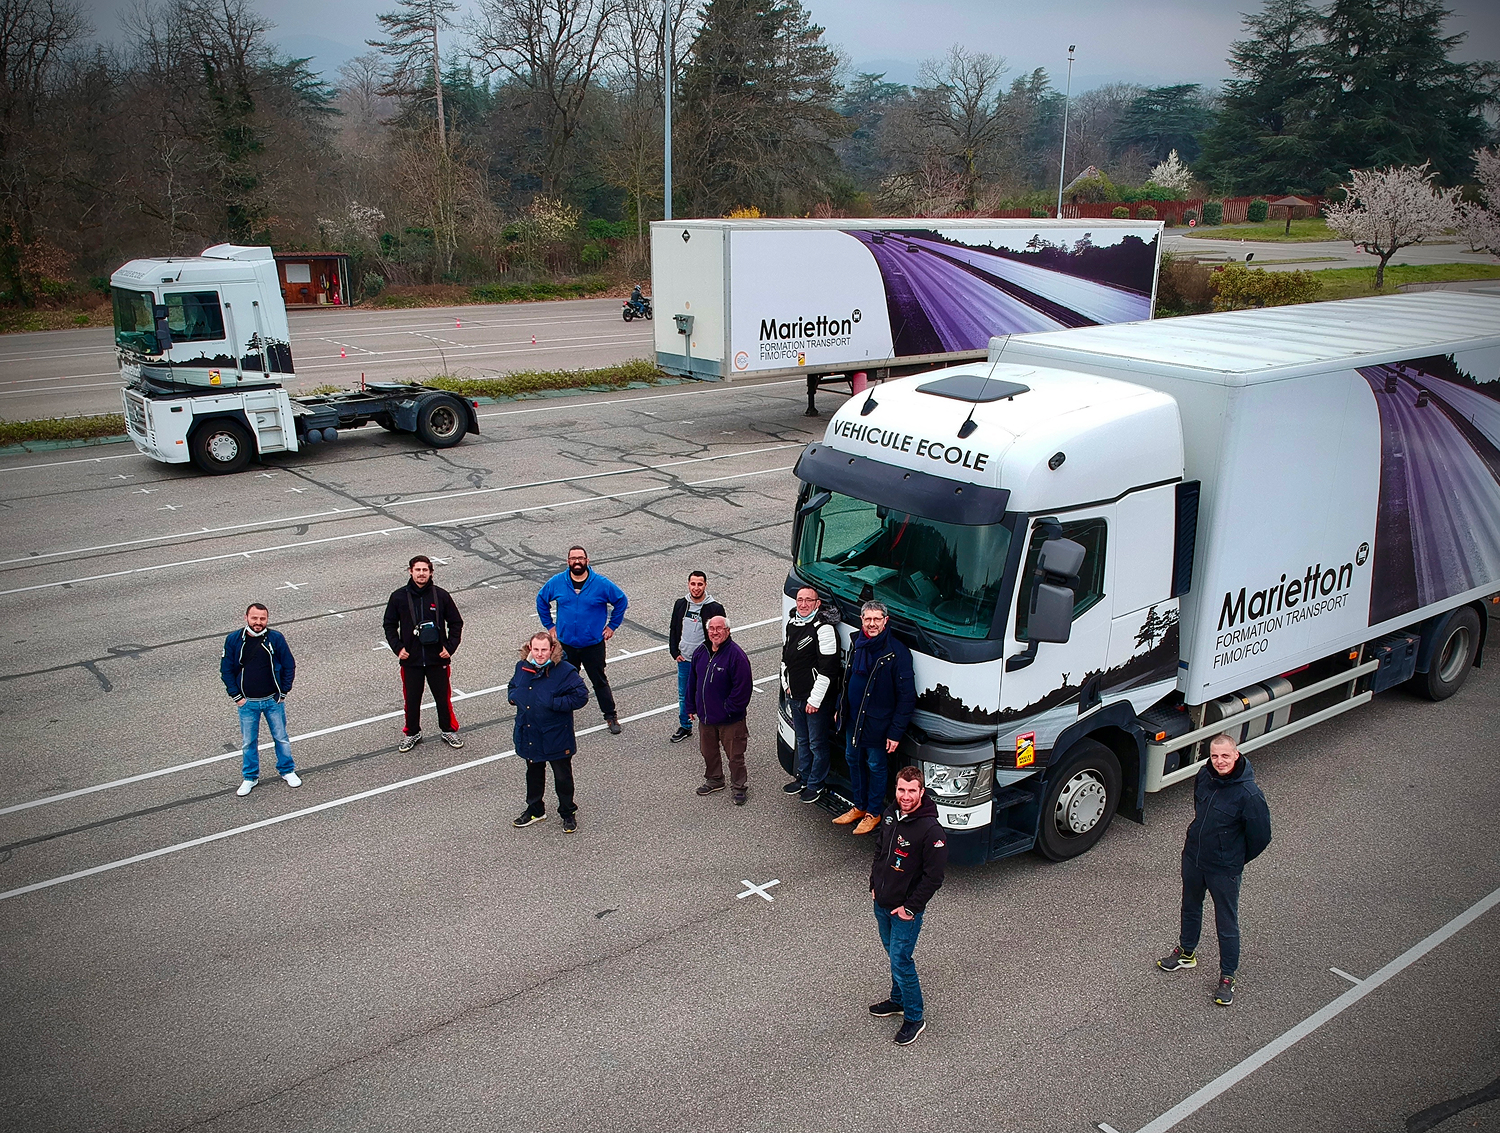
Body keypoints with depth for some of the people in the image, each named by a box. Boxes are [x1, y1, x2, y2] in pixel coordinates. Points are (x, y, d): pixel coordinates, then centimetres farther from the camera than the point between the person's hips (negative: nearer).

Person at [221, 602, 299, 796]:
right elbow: (226, 670, 0)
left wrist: (283, 693, -3)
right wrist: (236, 696, -3)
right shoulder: (233, 640, -9)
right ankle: (250, 777, 30)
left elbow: (289, 666, -1)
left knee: (281, 738, 13)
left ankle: (287, 771, 32)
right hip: (247, 702, 0)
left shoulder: (276, 639, -10)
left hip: (273, 700, 0)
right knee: (249, 742, 13)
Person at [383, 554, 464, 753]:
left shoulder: (441, 595, -5)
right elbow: (390, 625, 7)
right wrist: (397, 648, -5)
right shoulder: (399, 597, -4)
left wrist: (450, 647, -5)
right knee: (412, 699, 12)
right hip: (411, 660, 0)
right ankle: (412, 733, 32)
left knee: (443, 697, 11)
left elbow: (456, 623, 4)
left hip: (438, 659, 0)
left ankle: (448, 730, 31)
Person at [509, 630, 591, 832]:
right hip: (529, 737, 5)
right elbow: (512, 687, 18)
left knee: (562, 777, 11)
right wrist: (513, 696, -5)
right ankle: (534, 810, 42)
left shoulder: (564, 671, -19)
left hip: (557, 738, -5)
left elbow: (581, 696, -20)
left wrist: (553, 703, -27)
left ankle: (568, 813, 30)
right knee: (533, 774, 23)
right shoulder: (522, 667, -1)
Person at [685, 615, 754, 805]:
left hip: (729, 719, -7)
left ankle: (740, 787, 24)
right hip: (705, 716, 7)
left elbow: (743, 686, -20)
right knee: (708, 752, 21)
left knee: (734, 755, 6)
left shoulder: (735, 655, -19)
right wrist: (691, 707, 13)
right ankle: (714, 780, 42)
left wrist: (730, 710, -18)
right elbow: (693, 681, 13)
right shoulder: (701, 652, 3)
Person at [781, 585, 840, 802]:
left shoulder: (824, 628, -19)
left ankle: (815, 785, 21)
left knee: (817, 744, 6)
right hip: (795, 696, 8)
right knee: (802, 741, 22)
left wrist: (815, 699, -19)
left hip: (816, 699, -8)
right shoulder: (791, 623, 7)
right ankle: (803, 778, 38)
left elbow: (827, 668, -21)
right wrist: (786, 684, 14)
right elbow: (785, 655, 21)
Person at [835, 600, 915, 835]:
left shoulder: (897, 653, -20)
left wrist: (896, 732, -19)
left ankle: (874, 813, 27)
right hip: (852, 720, 7)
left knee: (875, 767, 9)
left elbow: (907, 697, -18)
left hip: (877, 725, -7)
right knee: (854, 761, 19)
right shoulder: (857, 645, 1)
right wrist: (841, 709, 17)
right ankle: (859, 806, 38)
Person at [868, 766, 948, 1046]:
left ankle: (914, 1018, 17)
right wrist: (874, 885, 11)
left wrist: (910, 908, -17)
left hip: (906, 910, -7)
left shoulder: (931, 831, -25)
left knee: (900, 961, -1)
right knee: (893, 953, 22)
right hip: (882, 903, 7)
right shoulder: (891, 816, -2)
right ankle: (898, 1000, 42)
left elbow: (933, 877, -20)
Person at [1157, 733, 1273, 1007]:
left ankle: (1227, 978, 28)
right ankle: (1186, 953, 48)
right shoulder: (1204, 776, -9)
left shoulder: (1249, 794, -27)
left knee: (1227, 924, 10)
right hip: (1192, 858, 6)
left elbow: (1260, 836, -14)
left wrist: (1237, 859, 0)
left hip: (1224, 870, -6)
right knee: (1190, 909, 25)